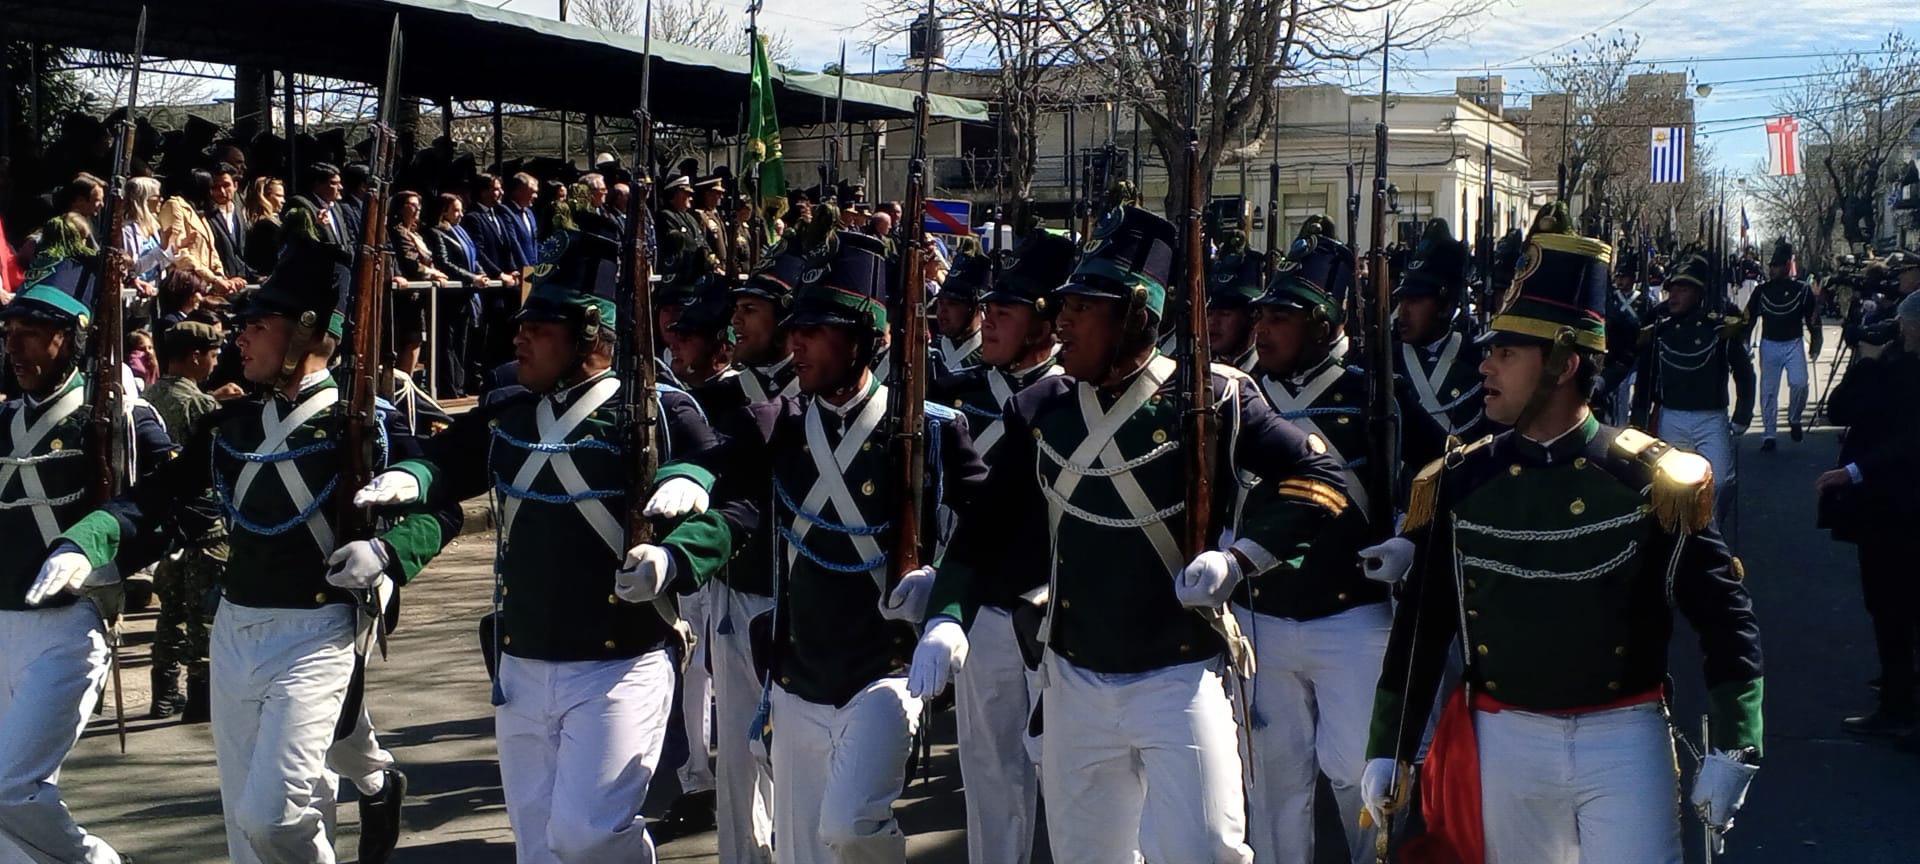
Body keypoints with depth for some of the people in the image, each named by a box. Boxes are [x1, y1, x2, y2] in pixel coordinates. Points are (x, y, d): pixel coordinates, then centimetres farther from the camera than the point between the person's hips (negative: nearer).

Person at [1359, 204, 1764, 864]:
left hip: (1625, 741, -2)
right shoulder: (1456, 484, 0)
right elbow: (1420, 627, 5)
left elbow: (1724, 616, -2)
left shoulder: (1654, 480, -7)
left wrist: (1732, 751, -6)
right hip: (1504, 743, 2)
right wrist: (1387, 751, 5)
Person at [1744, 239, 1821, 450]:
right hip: (1769, 345, 2)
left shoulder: (1802, 290, 0)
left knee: (1799, 383, -19)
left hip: (1794, 343, -1)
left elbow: (1813, 320, 5)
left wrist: (1815, 344, 0)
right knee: (1768, 391, 1)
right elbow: (1748, 318, 8)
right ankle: (1768, 436, 8)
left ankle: (1794, 420, 9)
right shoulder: (1762, 290, 3)